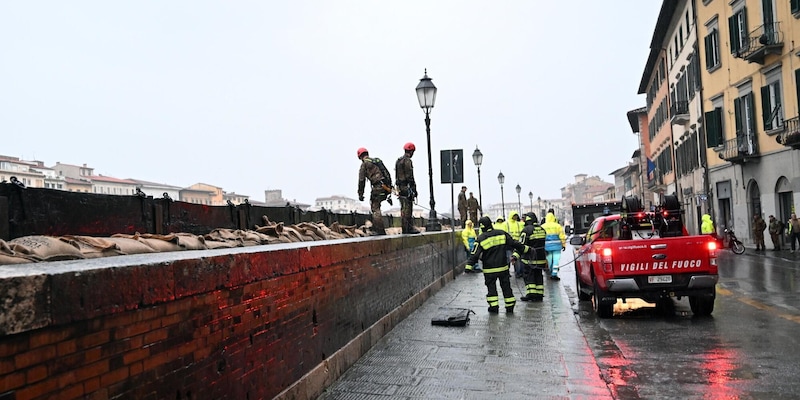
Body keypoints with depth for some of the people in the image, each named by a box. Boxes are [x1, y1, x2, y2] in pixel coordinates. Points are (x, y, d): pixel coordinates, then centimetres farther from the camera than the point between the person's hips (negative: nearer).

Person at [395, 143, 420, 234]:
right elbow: (410, 176, -17)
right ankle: (409, 228, -7)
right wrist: (414, 188, -14)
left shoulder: (398, 160, 18)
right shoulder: (407, 161, -12)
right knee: (407, 208, -8)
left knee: (404, 208, 12)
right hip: (406, 187, -10)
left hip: (399, 186, 10)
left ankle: (405, 228, 15)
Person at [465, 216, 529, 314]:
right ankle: (510, 306, 17)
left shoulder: (481, 239, -11)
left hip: (489, 269, -3)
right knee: (506, 286, 13)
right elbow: (514, 243, 5)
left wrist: (469, 266, -9)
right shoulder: (501, 234, -2)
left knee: (491, 287, 10)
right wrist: (525, 249, 17)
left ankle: (494, 306, 7)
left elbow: (475, 254, -12)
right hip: (503, 266, 3)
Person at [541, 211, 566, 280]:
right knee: (556, 260, -1)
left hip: (547, 246, 2)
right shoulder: (558, 226, -3)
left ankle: (551, 273, 24)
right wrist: (564, 245, 10)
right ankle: (554, 274, -7)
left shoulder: (542, 227, 1)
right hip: (556, 246, -2)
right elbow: (562, 236, 0)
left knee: (549, 260, 11)